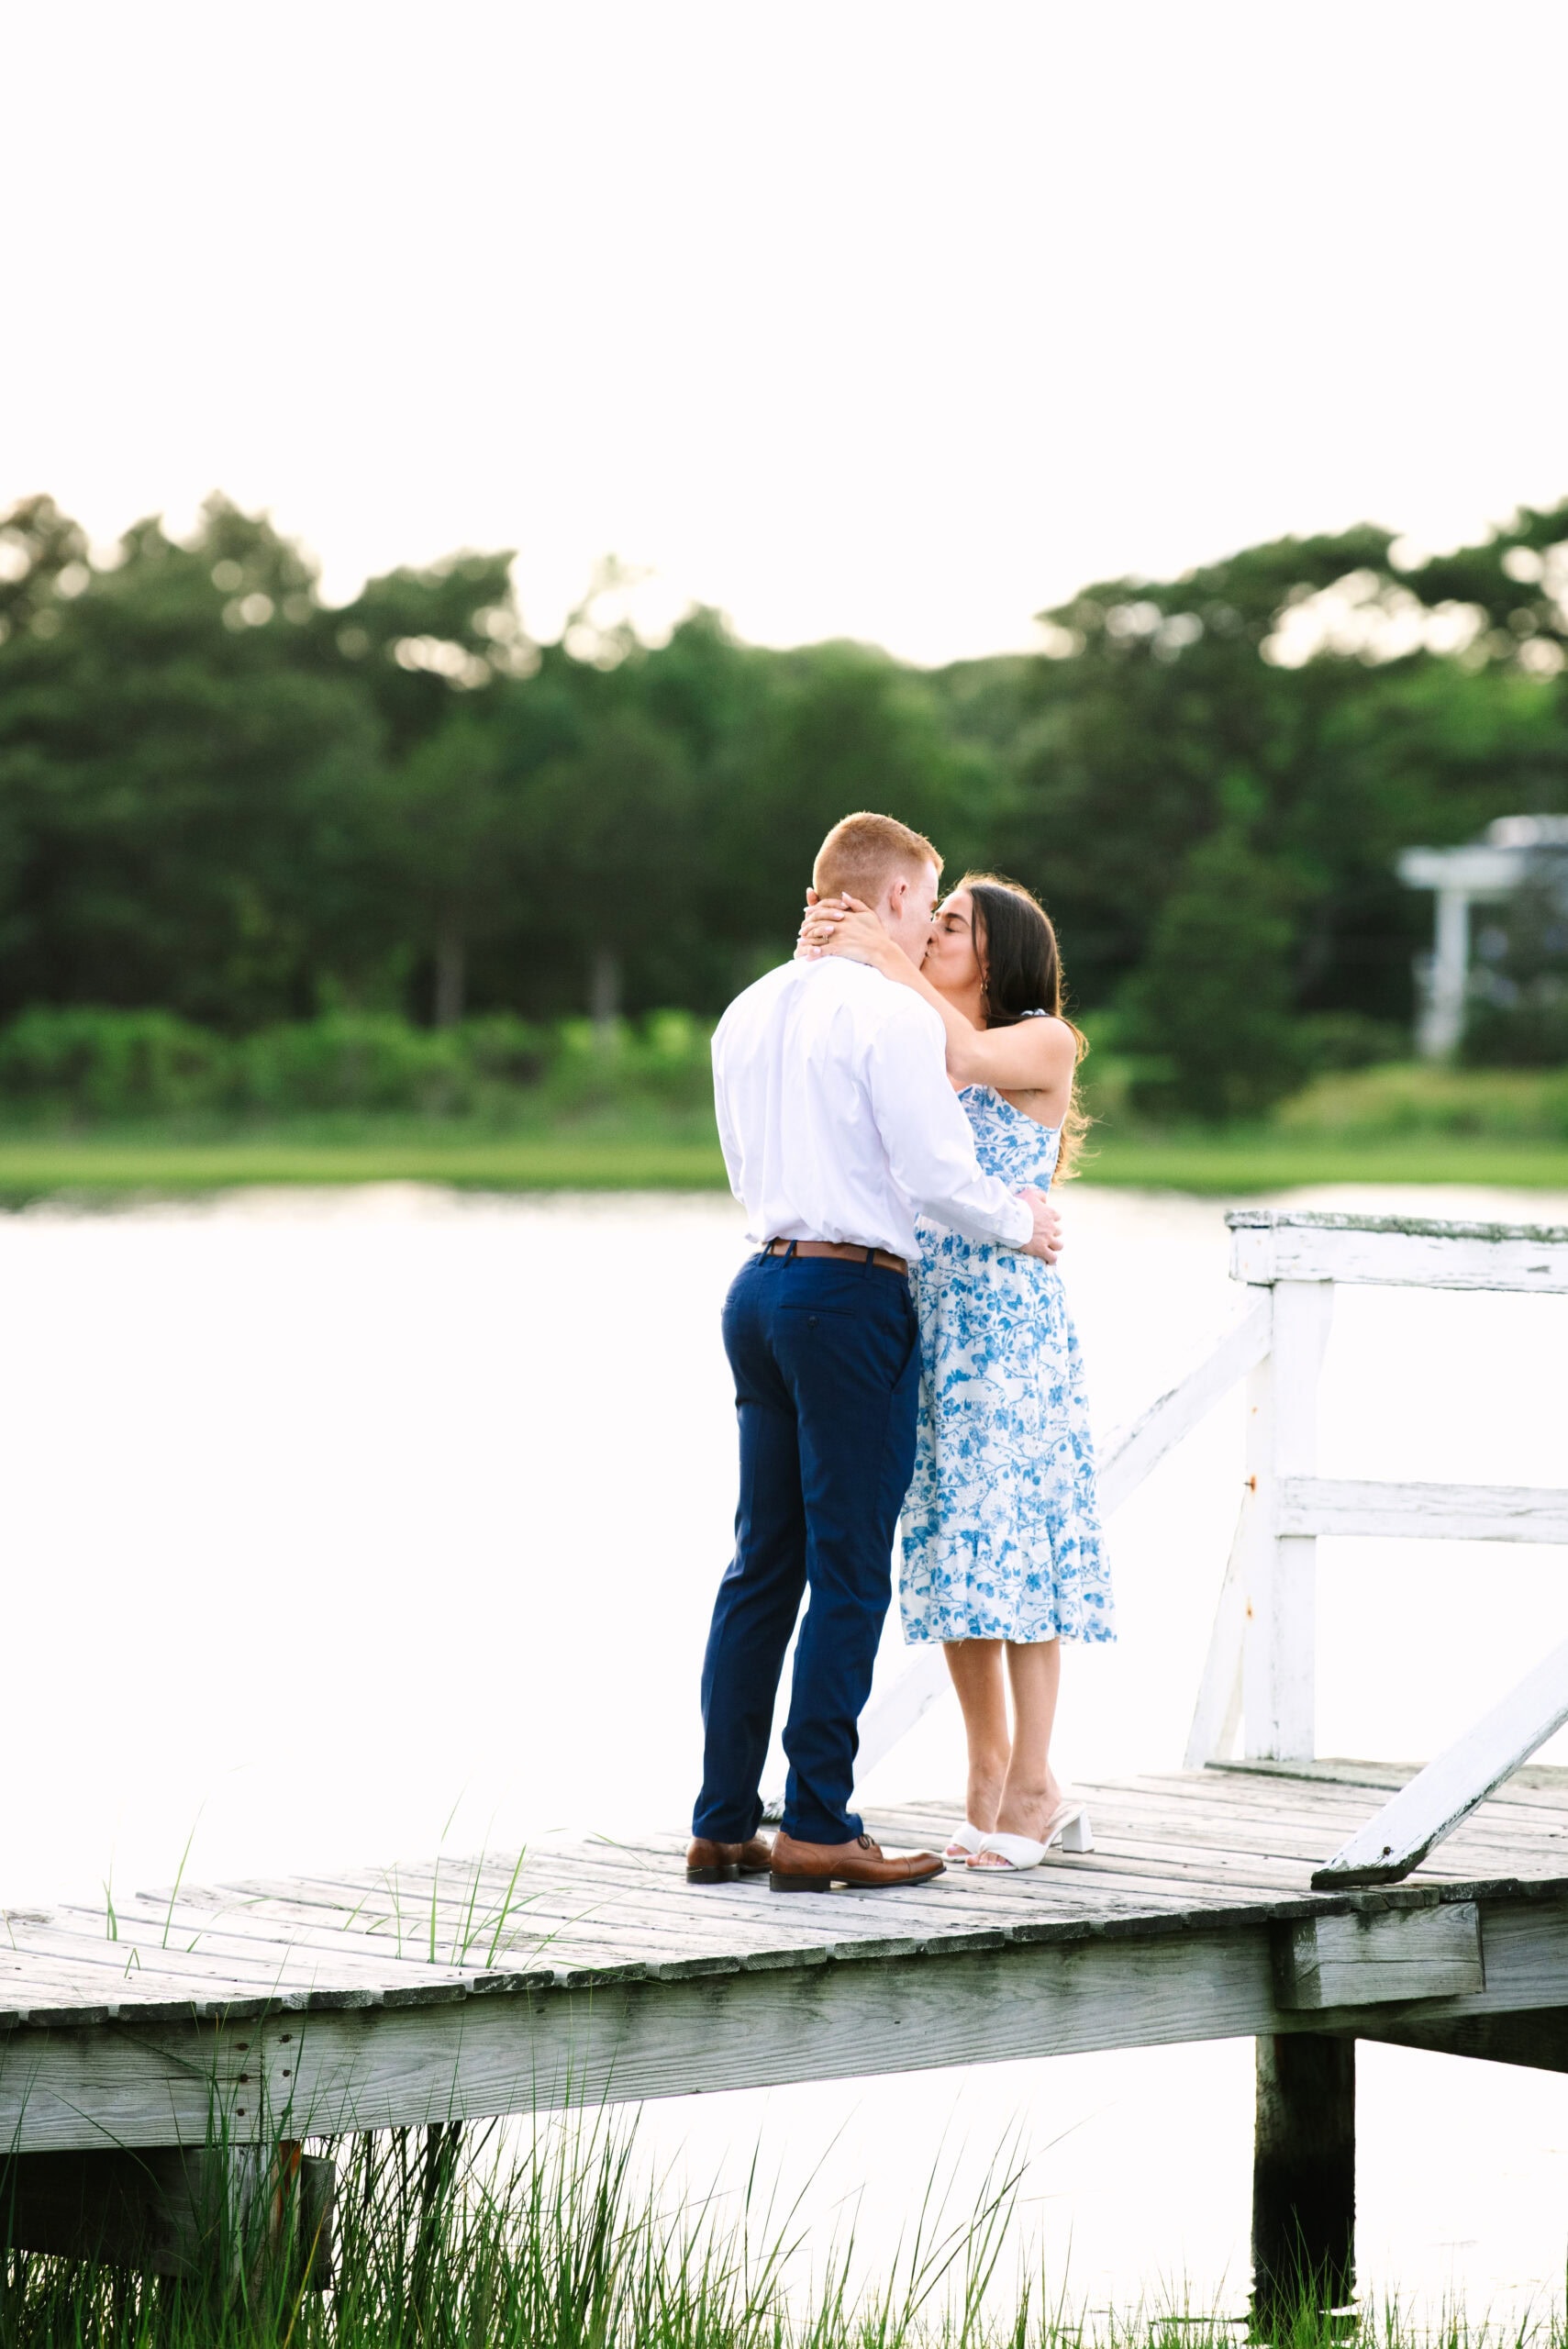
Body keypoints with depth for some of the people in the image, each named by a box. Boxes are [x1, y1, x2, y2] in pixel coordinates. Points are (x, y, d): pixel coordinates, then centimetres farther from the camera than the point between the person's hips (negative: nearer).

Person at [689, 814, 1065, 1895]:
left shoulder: (748, 1013, 14)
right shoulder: (893, 1013, -10)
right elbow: (937, 1173, -14)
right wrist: (1021, 1219, 4)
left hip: (763, 1279, 8)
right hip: (853, 1291, -8)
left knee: (763, 1565, 10)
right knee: (849, 1572, -3)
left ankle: (723, 1825, 11)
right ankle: (817, 1828, -3)